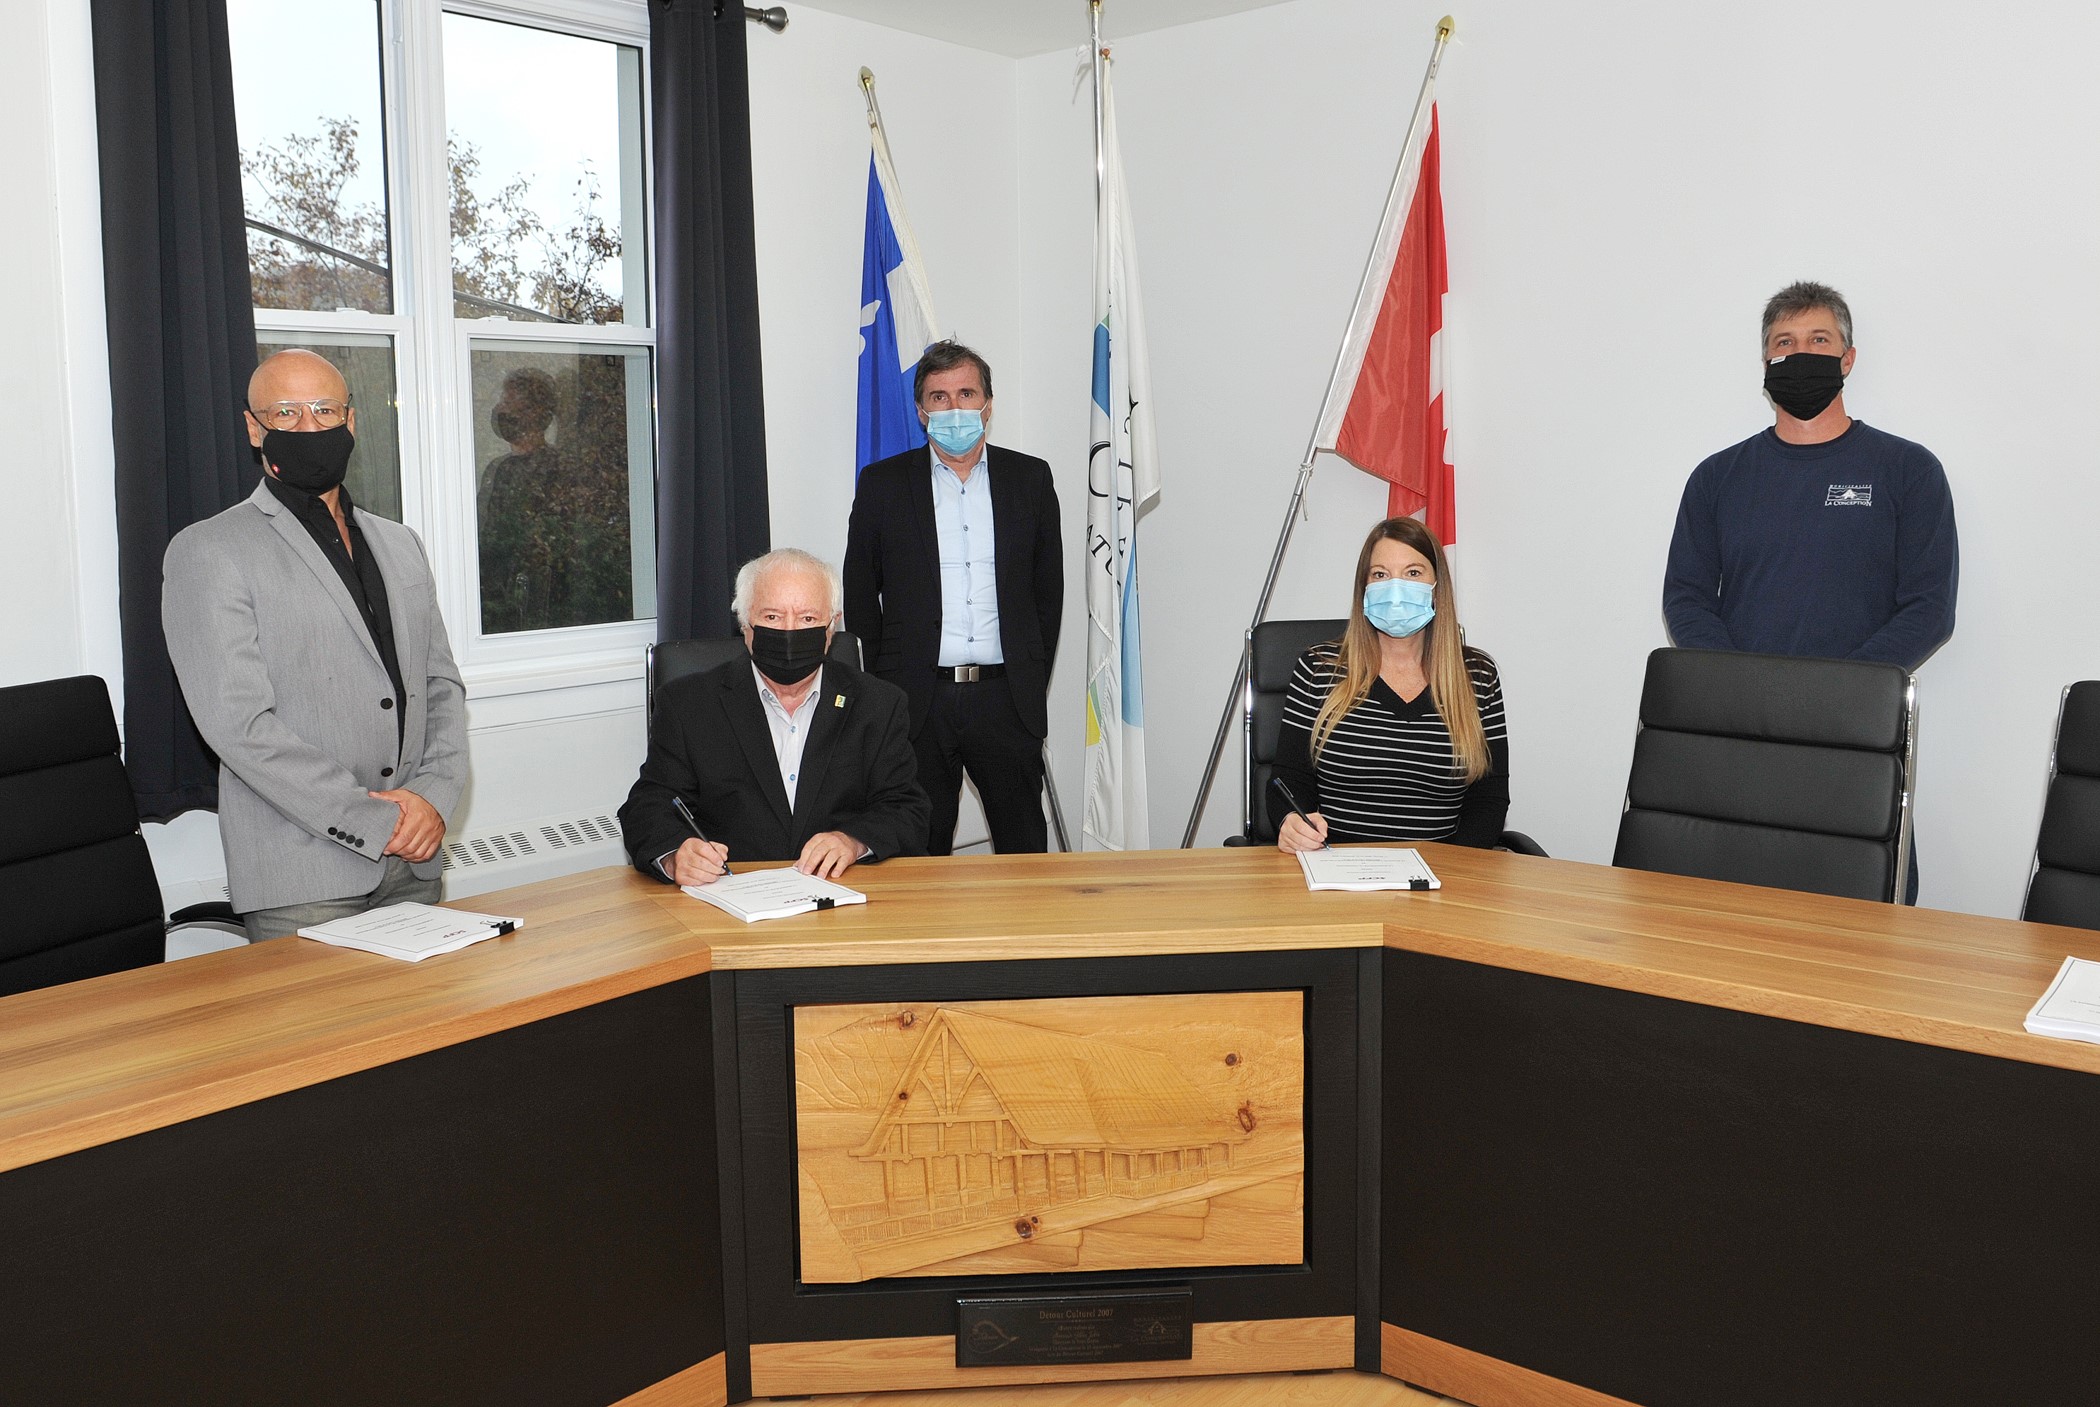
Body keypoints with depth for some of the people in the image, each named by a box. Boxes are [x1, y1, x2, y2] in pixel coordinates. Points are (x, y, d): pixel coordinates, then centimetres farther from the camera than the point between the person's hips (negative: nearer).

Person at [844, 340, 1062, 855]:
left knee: (1024, 846, 7)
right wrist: (881, 690, 4)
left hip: (1007, 698, 1)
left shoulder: (1030, 478, 8)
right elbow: (859, 595, 7)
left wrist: (1033, 683, 7)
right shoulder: (883, 483, 4)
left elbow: (1049, 589, 11)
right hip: (917, 701, -1)